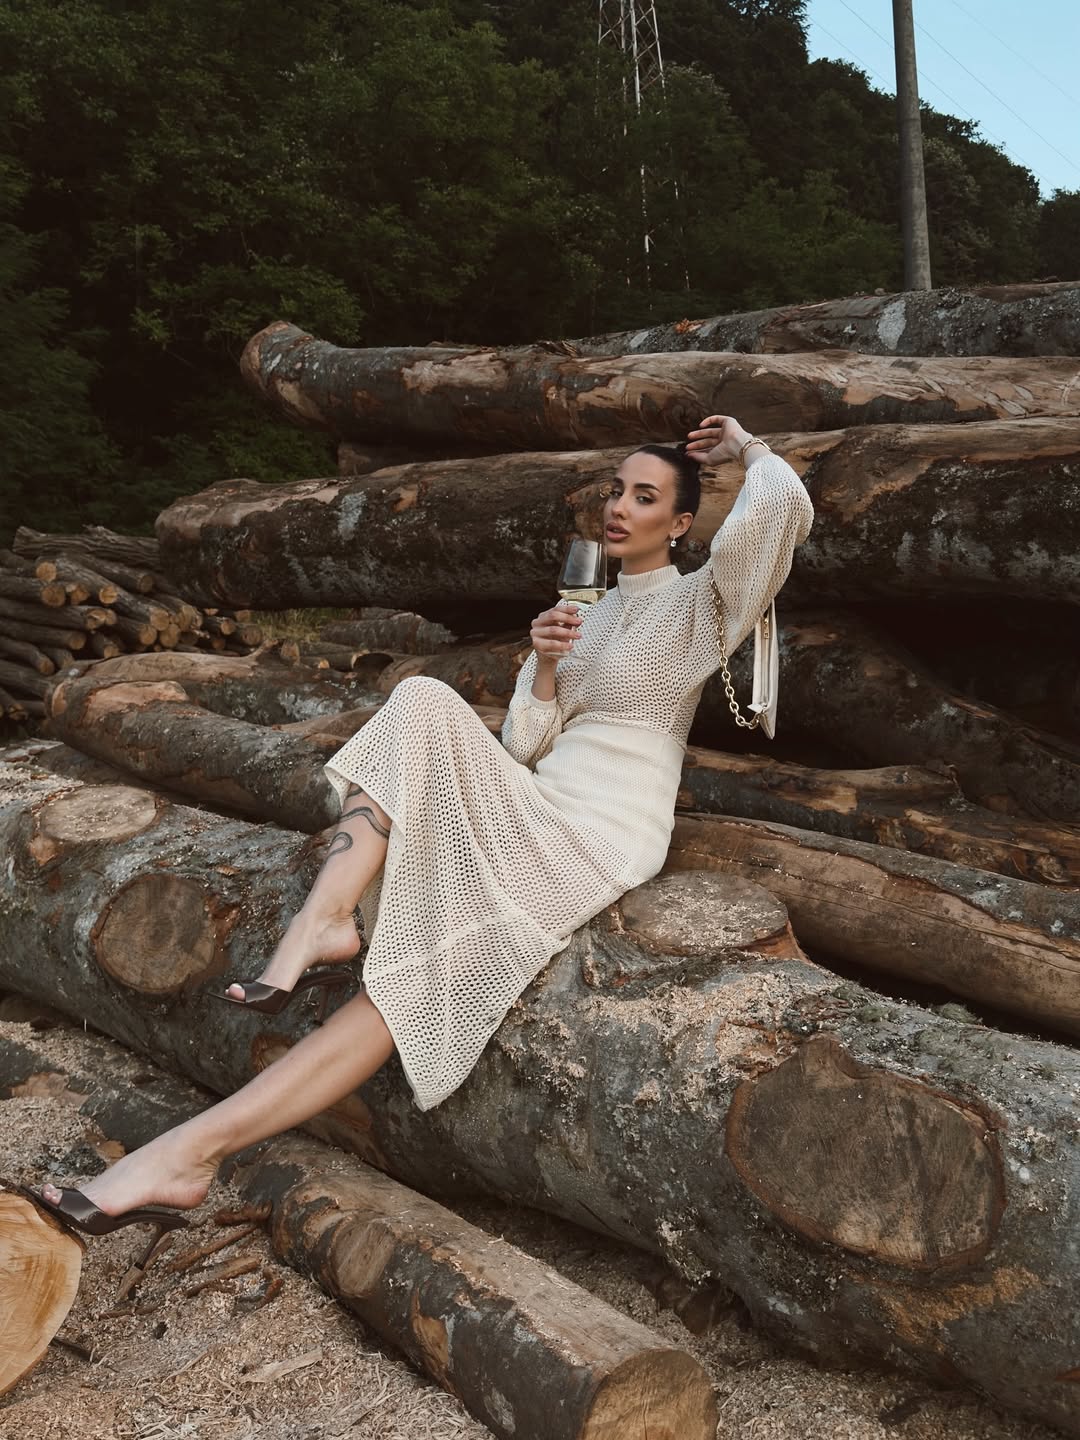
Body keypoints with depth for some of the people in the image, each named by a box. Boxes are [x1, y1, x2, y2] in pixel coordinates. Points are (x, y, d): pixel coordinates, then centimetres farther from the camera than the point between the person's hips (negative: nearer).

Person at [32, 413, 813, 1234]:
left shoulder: (694, 604, 2)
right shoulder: (587, 614, 22)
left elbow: (785, 506, -18)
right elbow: (525, 748, 15)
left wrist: (748, 449, 3)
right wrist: (545, 667, -3)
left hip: (606, 837, -6)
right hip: (530, 817, 7)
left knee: (427, 961, -24)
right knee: (423, 705, -20)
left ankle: (198, 1146, -28)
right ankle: (323, 923, -32)